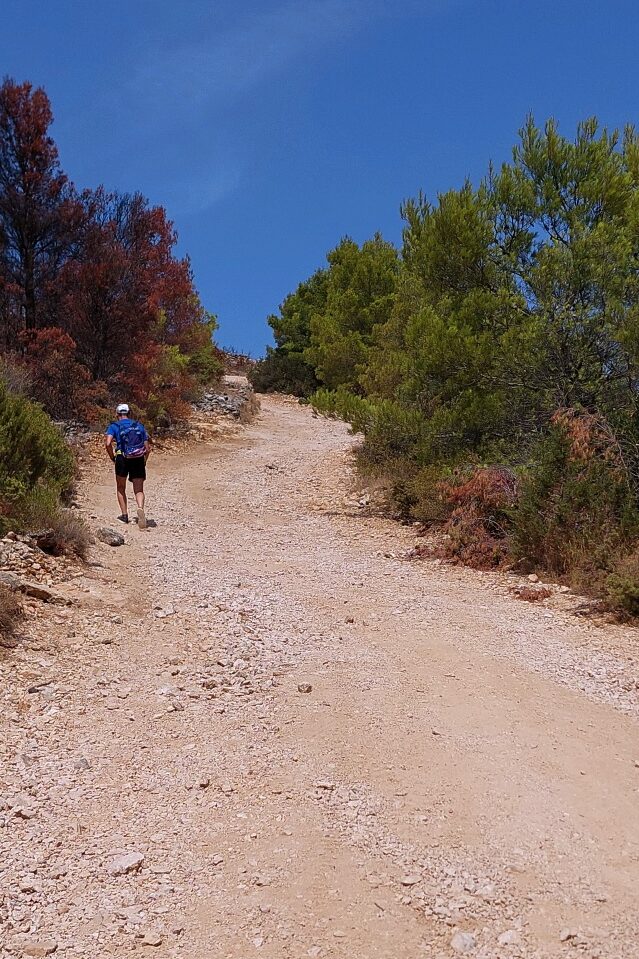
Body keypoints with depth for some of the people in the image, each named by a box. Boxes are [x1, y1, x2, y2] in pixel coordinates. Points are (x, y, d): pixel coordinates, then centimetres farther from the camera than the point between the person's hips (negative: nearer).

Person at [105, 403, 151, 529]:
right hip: (138, 460, 2)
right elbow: (148, 448, 9)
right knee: (139, 490, 3)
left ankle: (124, 514, 17)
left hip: (122, 459, -2)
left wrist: (113, 458, 2)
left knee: (121, 488, 18)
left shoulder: (114, 426, 7)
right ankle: (140, 508, -25)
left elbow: (108, 443, -12)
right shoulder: (139, 426, 15)